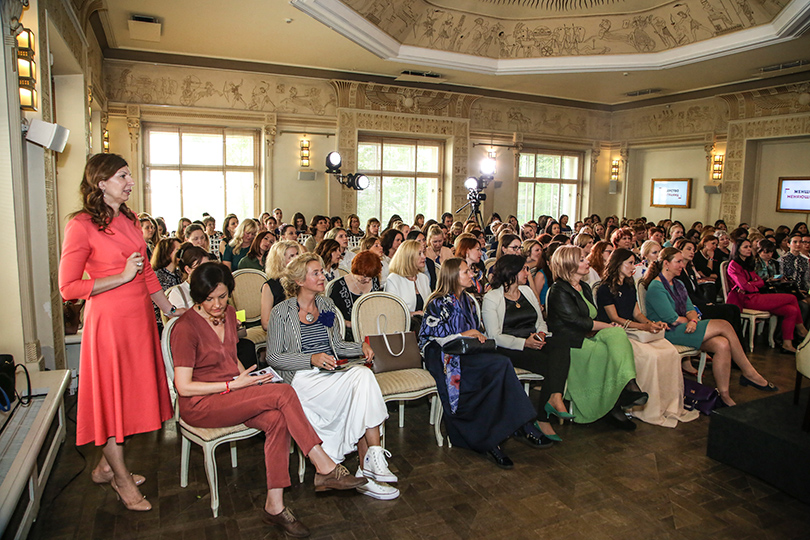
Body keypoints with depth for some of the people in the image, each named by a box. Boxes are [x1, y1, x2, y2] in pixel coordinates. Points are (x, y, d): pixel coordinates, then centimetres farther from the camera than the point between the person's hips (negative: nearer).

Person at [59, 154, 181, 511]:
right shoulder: (81, 226, -11)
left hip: (139, 316, 7)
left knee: (132, 391, 14)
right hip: (108, 318, -7)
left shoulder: (129, 220, 11)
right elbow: (68, 287, -12)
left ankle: (106, 466, 33)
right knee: (111, 394, 5)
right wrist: (122, 276, -15)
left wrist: (169, 308, 17)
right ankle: (121, 479, 20)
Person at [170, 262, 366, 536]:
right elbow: (184, 387, -15)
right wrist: (234, 385, -18)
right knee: (283, 392, -27)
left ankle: (275, 506, -18)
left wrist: (247, 378, 1)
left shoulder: (228, 314, 8)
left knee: (277, 419, -26)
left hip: (232, 393, 7)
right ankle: (325, 468, -20)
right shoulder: (185, 328, -14)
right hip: (200, 405, -7)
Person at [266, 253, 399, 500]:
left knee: (363, 375, -29)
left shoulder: (327, 305, 16)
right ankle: (373, 459, -22)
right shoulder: (281, 313, -1)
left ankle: (366, 469, -25)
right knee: (363, 379, -28)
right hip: (303, 378, -5)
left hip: (332, 373, 5)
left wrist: (361, 347, 1)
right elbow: (273, 357, -4)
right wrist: (312, 359, -17)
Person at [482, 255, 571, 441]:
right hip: (509, 349, -6)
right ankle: (543, 419, -21)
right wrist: (524, 342, -22)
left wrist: (541, 334, -4)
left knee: (561, 344, -27)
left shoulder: (527, 291, 20)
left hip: (534, 342, 6)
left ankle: (555, 396, -37)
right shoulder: (491, 298, -1)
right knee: (551, 364, -28)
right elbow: (495, 337, -9)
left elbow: (541, 322, 20)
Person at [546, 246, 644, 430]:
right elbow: (577, 321, -16)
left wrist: (610, 328, -6)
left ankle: (629, 386, -33)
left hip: (586, 339, 8)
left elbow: (591, 318, 15)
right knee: (613, 353, -25)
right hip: (568, 344, -7)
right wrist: (608, 326, -9)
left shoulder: (584, 287, 19)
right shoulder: (559, 291, -9)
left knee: (617, 334, -21)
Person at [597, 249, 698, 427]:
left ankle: (671, 407, -8)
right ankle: (649, 410, -17)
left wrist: (652, 324, -2)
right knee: (650, 356, -30)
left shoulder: (630, 286, 21)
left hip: (635, 331, 7)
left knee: (671, 352, -15)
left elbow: (637, 313, 19)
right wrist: (644, 327, -17)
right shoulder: (605, 289, -4)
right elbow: (614, 318, -10)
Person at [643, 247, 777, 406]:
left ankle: (724, 395, -11)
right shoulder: (656, 287, -11)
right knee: (723, 325, -16)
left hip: (685, 329, 8)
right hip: (668, 333, -8)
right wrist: (690, 320, 3)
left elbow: (691, 310, 10)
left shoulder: (678, 284, 19)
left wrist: (693, 320, -13)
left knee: (722, 344, -18)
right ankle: (749, 373, -2)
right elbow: (673, 320, -15)